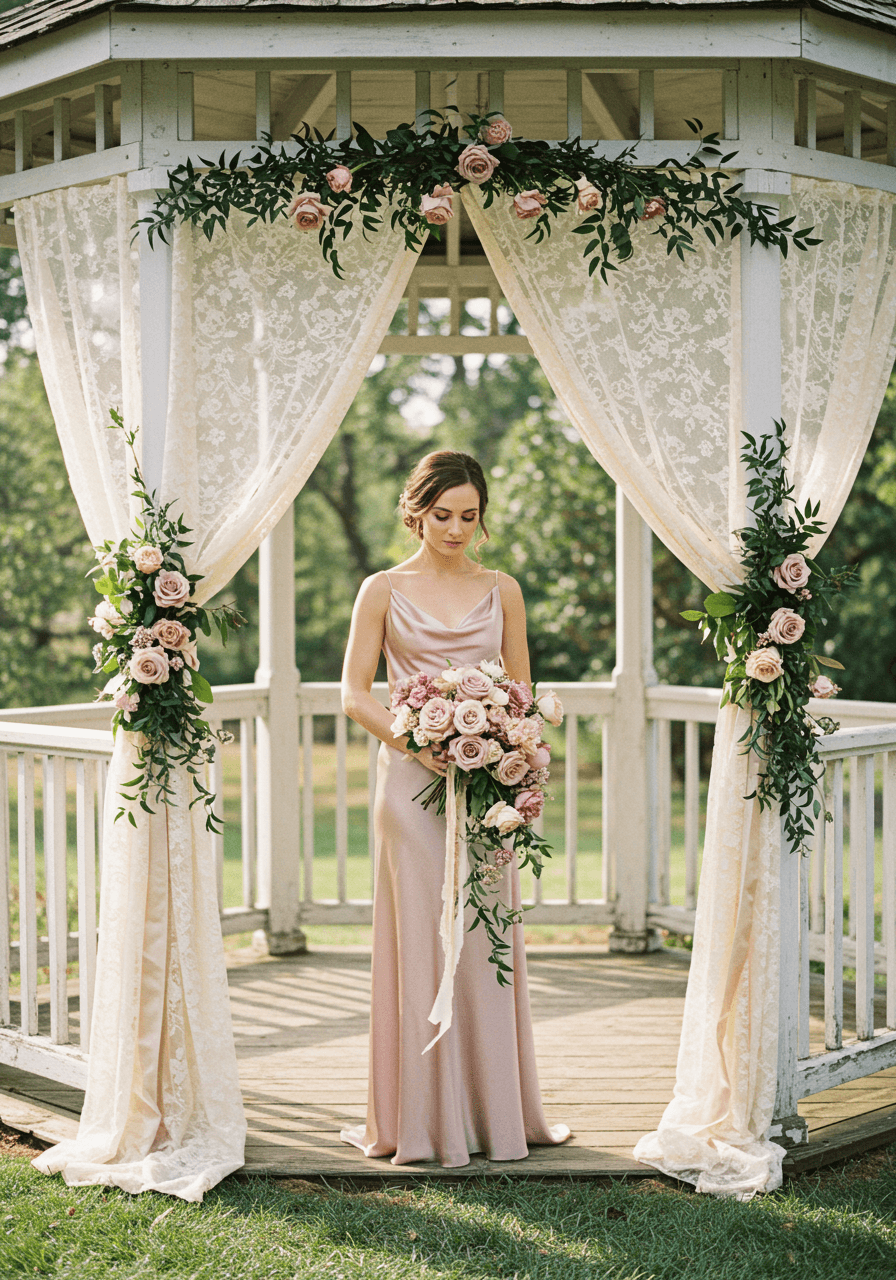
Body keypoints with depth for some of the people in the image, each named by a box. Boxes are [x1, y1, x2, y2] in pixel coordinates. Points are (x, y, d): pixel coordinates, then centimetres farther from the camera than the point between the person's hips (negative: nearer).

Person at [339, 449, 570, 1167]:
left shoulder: (502, 591, 10)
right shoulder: (384, 591, 3)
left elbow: (521, 691, 12)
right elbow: (355, 694, 1)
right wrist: (413, 741, -15)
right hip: (413, 782, -2)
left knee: (487, 943, 4)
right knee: (420, 943, -1)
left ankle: (496, 1111, 15)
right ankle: (424, 1119, 8)